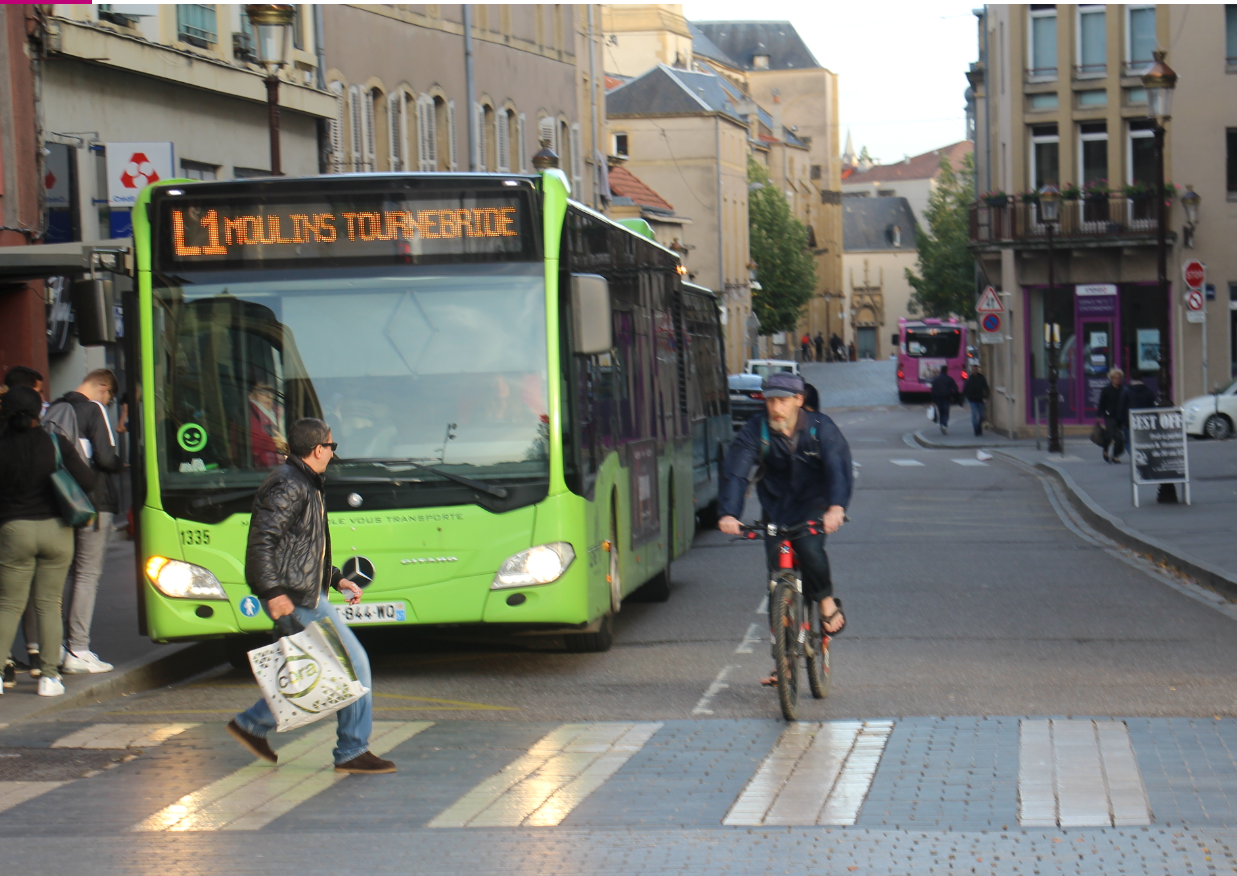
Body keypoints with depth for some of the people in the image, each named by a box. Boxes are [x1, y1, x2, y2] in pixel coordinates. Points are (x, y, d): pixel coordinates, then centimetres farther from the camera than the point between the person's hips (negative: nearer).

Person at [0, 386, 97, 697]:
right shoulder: (57, 444, -6)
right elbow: (87, 482, -6)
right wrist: (88, 467, 15)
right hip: (56, 530, 1)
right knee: (49, 604, 7)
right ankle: (49, 676, 4)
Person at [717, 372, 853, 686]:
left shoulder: (820, 428, -14)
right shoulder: (755, 431, -12)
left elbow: (839, 468, -26)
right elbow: (735, 472, -23)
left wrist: (836, 507, -45)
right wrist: (729, 514, -41)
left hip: (815, 504, -2)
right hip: (776, 509, 2)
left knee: (809, 548, -33)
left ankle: (827, 602, -3)